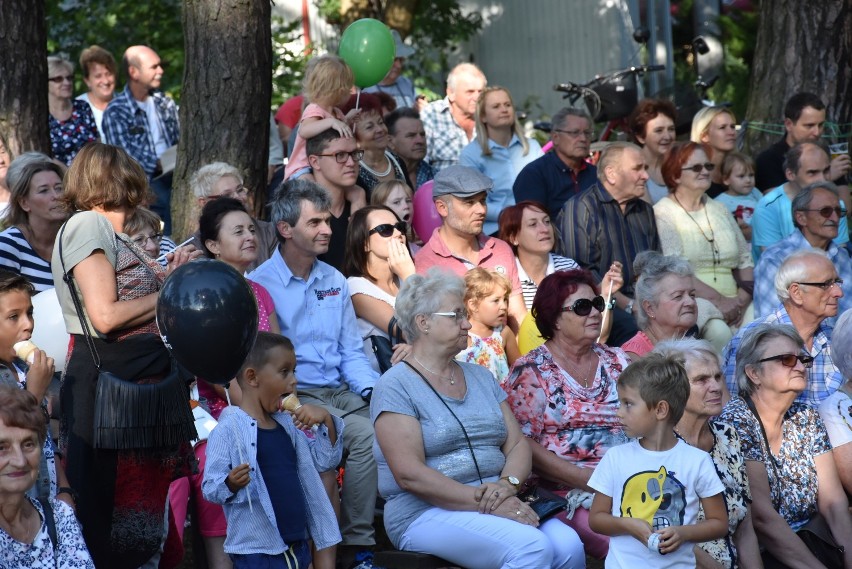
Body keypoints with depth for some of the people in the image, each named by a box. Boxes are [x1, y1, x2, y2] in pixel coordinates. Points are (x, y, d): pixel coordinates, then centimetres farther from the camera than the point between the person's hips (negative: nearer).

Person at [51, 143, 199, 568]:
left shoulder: (105, 229, 18)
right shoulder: (87, 224, -10)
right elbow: (106, 316, -18)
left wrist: (168, 274, 14)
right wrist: (170, 293, -9)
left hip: (143, 384, 10)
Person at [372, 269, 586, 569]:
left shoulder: (480, 376, 20)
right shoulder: (396, 386, -3)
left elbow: (517, 445, 14)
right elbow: (409, 475, -14)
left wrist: (507, 485, -10)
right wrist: (484, 502, -19)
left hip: (500, 503, 6)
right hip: (427, 514, -6)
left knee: (568, 544, -24)